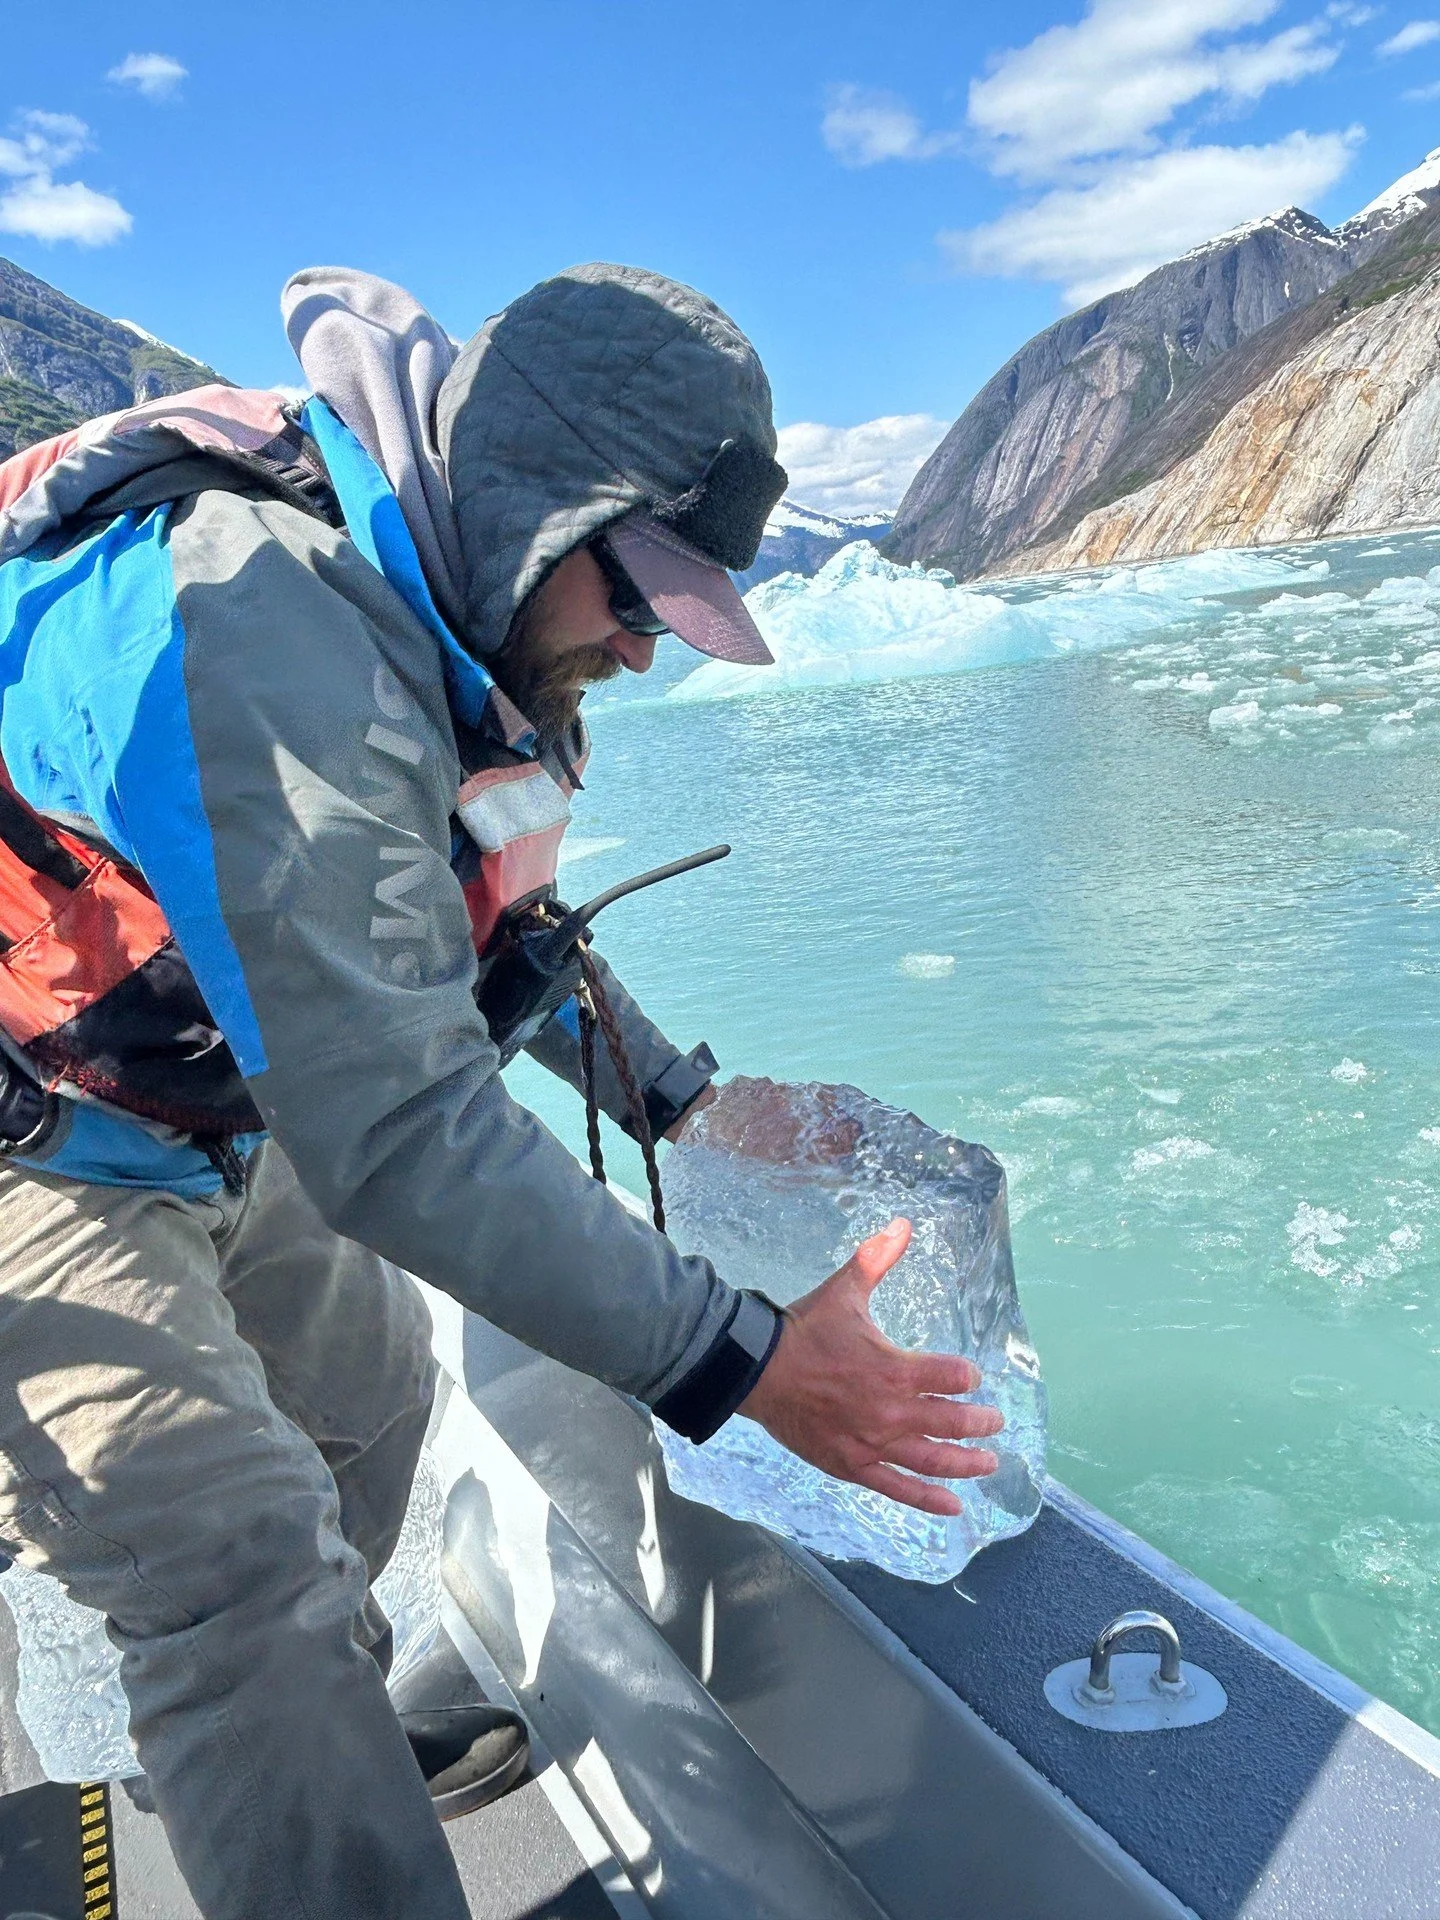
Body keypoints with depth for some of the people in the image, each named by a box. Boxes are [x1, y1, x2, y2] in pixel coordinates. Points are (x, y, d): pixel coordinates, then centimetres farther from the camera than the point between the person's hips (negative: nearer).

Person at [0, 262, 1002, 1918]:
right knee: (245, 1558, -19)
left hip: (209, 1103, 9)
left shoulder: (440, 616, -3)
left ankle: (313, 1746, 44)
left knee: (365, 1382, 20)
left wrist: (684, 1098, 7)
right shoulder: (278, 641, -36)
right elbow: (393, 1124, -38)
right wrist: (733, 1358, -33)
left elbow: (486, 923, 9)